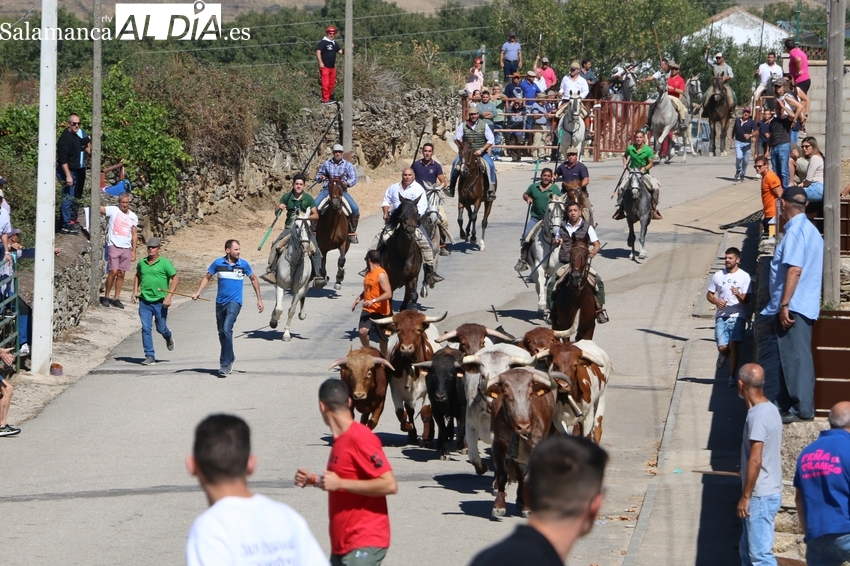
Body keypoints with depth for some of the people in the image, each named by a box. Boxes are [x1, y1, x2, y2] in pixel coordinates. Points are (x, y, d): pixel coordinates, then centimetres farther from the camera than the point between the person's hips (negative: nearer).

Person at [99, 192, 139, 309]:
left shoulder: (133, 216, 11)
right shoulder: (113, 211, -2)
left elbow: (134, 235, 14)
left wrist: (134, 251, 11)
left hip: (126, 248, 4)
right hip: (114, 246, -4)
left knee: (121, 273, 4)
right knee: (113, 272, -11)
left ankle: (116, 299, 9)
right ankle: (106, 297, 1)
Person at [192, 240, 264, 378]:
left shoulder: (243, 264, -1)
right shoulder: (218, 263, 0)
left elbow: (254, 279, 14)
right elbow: (207, 277, 11)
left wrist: (259, 299, 14)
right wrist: (198, 292, -3)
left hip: (234, 302, -3)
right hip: (220, 302, 3)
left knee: (227, 329, -21)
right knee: (221, 332, 12)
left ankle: (225, 364, -18)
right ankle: (230, 358, 34)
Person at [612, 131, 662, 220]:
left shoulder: (648, 150, -7)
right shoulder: (630, 148, 0)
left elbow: (651, 163, -3)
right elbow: (625, 156, 20)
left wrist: (644, 168, -20)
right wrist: (625, 164, 3)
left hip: (644, 173, -1)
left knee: (655, 188, -23)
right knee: (621, 187, -19)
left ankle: (654, 210, -9)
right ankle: (620, 209, -4)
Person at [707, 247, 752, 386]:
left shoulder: (744, 276, -1)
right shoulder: (718, 276, 8)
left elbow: (746, 300, -5)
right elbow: (709, 295, 14)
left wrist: (738, 295, -28)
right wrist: (716, 301, -8)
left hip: (737, 317, -2)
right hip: (721, 316, 2)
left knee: (734, 346, -9)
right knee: (722, 347, -6)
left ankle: (732, 377, -1)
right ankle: (723, 354, 32)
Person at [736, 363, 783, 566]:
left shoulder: (757, 416, -20)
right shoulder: (770, 409, 11)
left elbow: (755, 460, -24)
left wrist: (745, 496, -18)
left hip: (760, 496, -10)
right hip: (769, 491, 10)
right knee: (747, 549, 18)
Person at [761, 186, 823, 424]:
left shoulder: (795, 231, -17)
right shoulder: (809, 230, 16)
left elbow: (794, 270, -24)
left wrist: (784, 305, -24)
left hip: (793, 306, -10)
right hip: (801, 304, 10)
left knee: (795, 357, -7)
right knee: (789, 357, 15)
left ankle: (802, 409, -6)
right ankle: (786, 404, 22)